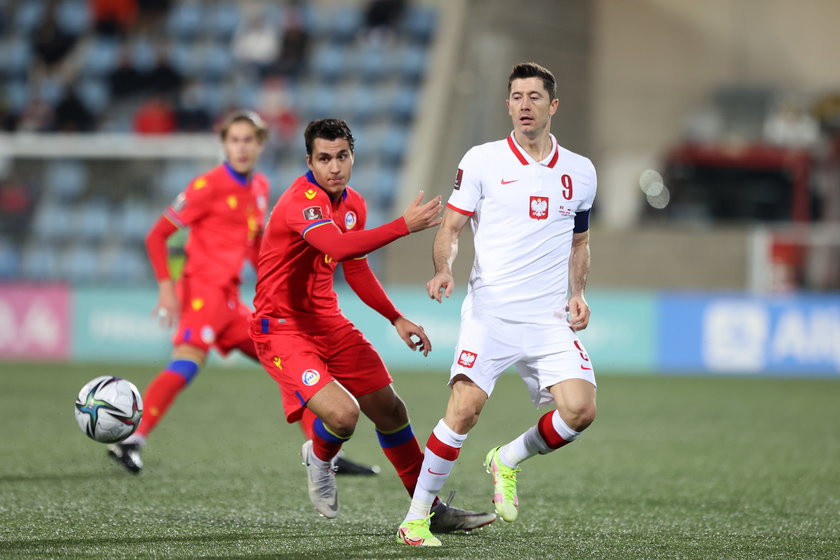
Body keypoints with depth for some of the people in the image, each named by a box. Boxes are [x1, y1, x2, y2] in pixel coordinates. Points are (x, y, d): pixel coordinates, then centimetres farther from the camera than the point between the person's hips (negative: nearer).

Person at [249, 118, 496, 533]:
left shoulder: (354, 204, 6)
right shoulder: (301, 201, -23)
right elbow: (339, 247, -42)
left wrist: (397, 319, 18)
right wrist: (404, 226, -46)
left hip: (327, 322, 8)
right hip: (282, 327, -8)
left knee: (389, 409, 7)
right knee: (342, 413, -24)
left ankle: (432, 509, 22)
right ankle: (320, 458, 14)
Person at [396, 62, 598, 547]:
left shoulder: (580, 172, 12)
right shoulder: (482, 161, 2)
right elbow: (450, 228, 4)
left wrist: (578, 293, 6)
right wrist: (444, 268, -16)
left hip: (551, 320, 3)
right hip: (490, 311, -3)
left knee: (581, 408, -15)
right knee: (465, 410, -18)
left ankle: (508, 461, 15)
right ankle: (416, 518, -3)